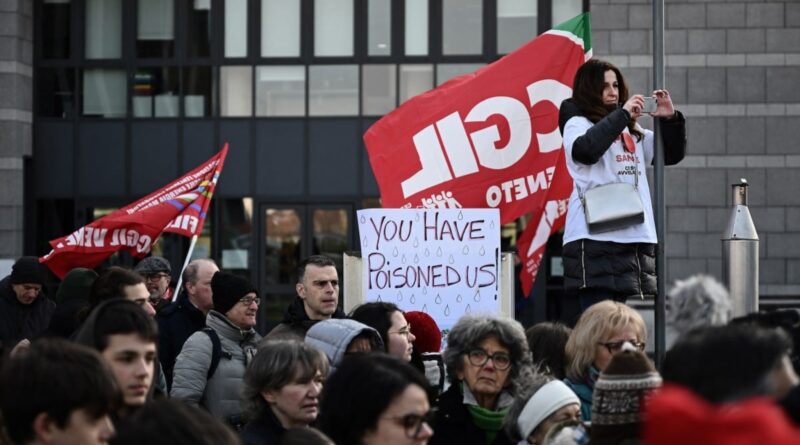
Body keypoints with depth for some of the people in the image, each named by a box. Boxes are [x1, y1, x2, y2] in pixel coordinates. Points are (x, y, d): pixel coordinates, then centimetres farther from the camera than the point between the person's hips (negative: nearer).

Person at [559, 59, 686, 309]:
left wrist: (670, 119, 7)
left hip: (635, 236, 6)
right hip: (595, 237, -6)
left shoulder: (632, 131, 18)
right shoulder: (577, 123, 1)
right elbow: (586, 149, -21)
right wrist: (622, 114, -16)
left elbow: (671, 155, 24)